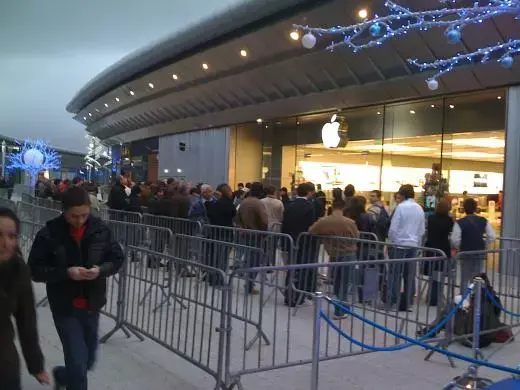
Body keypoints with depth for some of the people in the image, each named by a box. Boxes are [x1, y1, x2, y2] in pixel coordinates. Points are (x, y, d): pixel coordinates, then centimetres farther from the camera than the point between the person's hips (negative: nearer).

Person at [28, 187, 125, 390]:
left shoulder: (100, 229, -6)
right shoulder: (49, 234, -14)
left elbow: (117, 258, 3)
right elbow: (35, 270, -10)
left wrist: (101, 270, -18)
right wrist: (66, 272, -25)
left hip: (91, 306, 4)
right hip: (65, 308, -4)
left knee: (88, 361, 20)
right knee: (78, 365, -4)